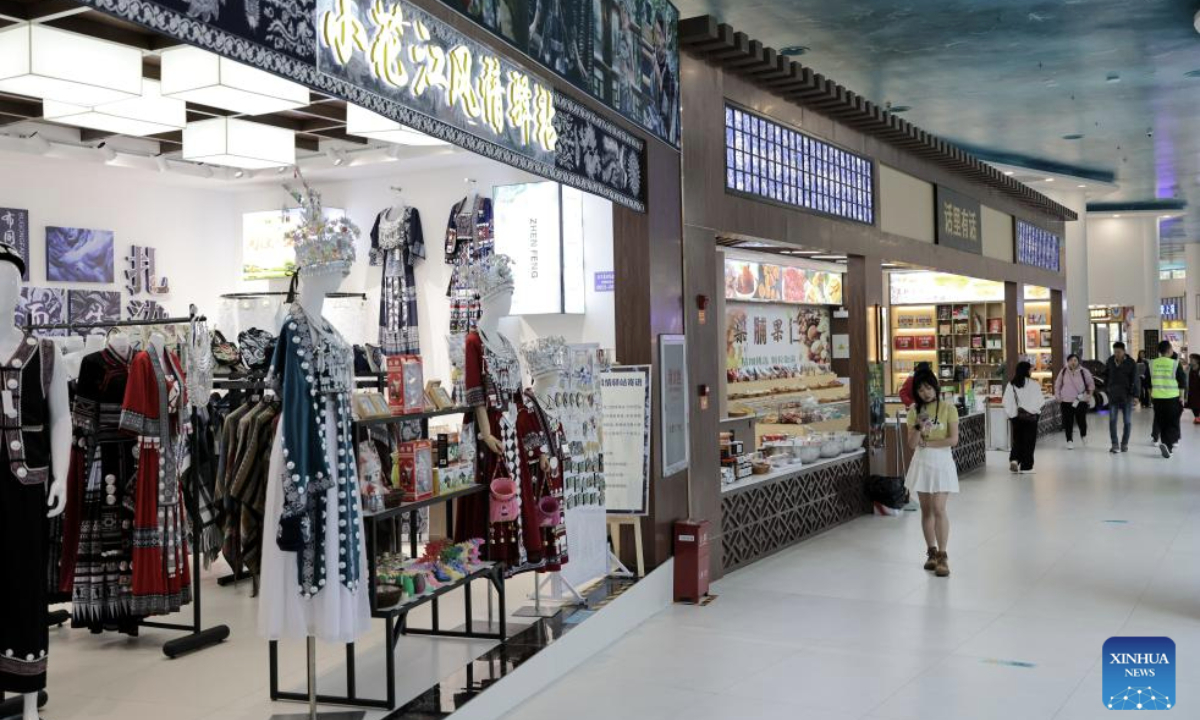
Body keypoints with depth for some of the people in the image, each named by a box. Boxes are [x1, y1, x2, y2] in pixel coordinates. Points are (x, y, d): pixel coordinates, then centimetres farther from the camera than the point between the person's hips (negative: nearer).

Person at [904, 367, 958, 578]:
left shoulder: (948, 408, -6)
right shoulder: (914, 411, 3)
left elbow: (953, 440, -12)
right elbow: (911, 445, -2)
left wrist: (927, 443, -12)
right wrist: (919, 428, -18)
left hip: (942, 462, -4)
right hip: (921, 463, 4)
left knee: (939, 510, -11)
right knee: (926, 510, 8)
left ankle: (942, 556, -6)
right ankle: (931, 552, 19)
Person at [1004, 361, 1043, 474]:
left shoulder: (1011, 385, -3)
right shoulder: (1033, 385, -12)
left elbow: (1006, 401, -3)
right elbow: (1039, 401, -7)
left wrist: (1010, 413, 5)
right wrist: (1035, 410, 10)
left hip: (1016, 416, 3)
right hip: (1031, 416, -3)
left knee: (1017, 440, 15)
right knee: (1028, 441, 5)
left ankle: (1014, 459, -6)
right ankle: (1026, 467, 7)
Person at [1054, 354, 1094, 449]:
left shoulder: (1084, 372, -4)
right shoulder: (1063, 372, 1)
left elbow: (1091, 384, 7)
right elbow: (1057, 385, 13)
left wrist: (1089, 395, 0)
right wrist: (1058, 396, 6)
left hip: (1081, 401, -1)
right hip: (1066, 401, 1)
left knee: (1081, 420, 1)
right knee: (1068, 422, 0)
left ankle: (1083, 435, 31)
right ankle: (1069, 440, 11)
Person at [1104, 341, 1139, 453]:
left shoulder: (1131, 363, -9)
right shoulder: (1110, 361, 2)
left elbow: (1136, 380, -12)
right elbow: (1106, 375, 17)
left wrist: (1136, 395, -19)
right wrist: (1106, 387, 12)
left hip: (1127, 395, -2)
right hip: (1113, 395, 2)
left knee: (1127, 421, 7)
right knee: (1112, 420, -5)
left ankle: (1124, 444, 18)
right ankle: (1115, 445, -2)